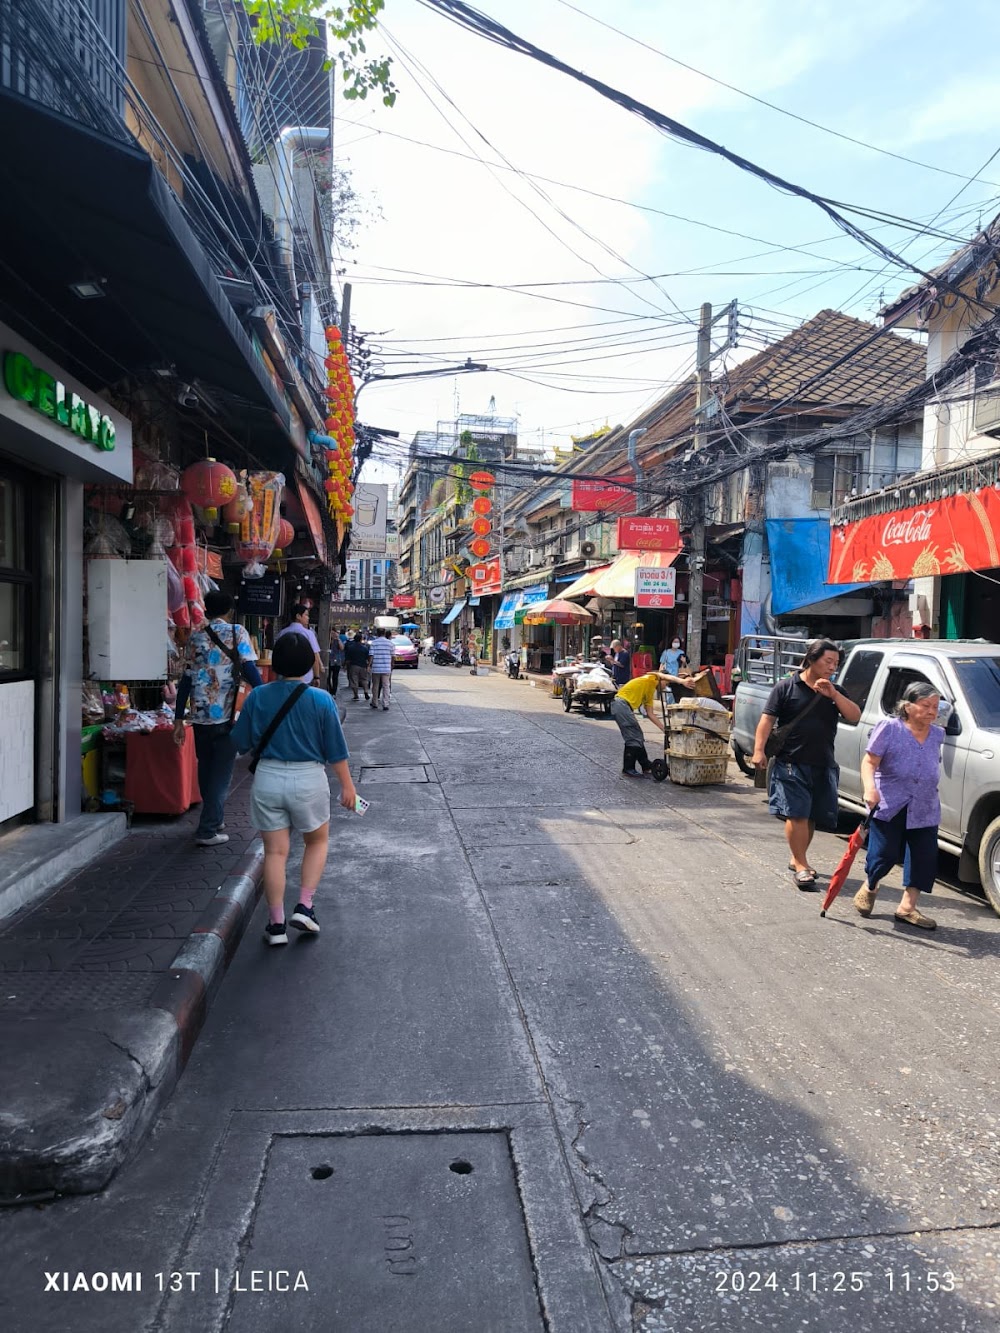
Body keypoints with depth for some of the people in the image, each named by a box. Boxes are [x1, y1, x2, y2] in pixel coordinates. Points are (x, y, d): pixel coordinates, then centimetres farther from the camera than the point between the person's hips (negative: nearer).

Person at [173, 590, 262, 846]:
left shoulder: (195, 637, 9)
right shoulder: (237, 632, 0)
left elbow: (186, 679, 7)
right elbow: (250, 670, -10)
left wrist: (178, 719, 9)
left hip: (200, 715, 4)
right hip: (226, 715, -4)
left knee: (206, 770, 17)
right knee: (221, 772, 3)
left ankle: (212, 822, 28)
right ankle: (208, 830, 1)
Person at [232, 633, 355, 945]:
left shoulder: (257, 697, -5)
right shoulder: (321, 700, -10)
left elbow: (241, 743, 3)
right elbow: (335, 751, -5)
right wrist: (347, 785, 6)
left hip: (268, 779, 2)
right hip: (309, 779, -1)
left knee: (275, 852, 9)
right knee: (318, 841, 21)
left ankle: (276, 924, 15)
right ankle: (304, 906, 12)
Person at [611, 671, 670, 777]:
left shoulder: (650, 690, 24)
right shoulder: (651, 679, 2)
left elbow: (650, 714, 22)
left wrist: (664, 728, 18)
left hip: (625, 707, 10)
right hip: (621, 704, -10)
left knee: (638, 737, 14)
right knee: (634, 739, -6)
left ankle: (647, 768, 23)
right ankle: (628, 770, 1)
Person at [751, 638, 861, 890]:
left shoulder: (835, 691, 13)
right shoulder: (786, 687, -2)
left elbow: (855, 716, 0)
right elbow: (767, 720, -6)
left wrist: (833, 694, -13)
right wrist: (759, 750, -16)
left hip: (823, 766, 5)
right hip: (791, 764, -5)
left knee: (812, 817, 11)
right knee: (796, 814, -9)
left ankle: (797, 859, 29)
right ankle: (801, 866, -3)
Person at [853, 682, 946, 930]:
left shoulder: (937, 735, 9)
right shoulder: (890, 728, -7)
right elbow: (869, 762, -13)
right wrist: (870, 788, -26)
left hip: (925, 810, 5)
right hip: (889, 806, -5)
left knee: (925, 858, 0)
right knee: (885, 854, -3)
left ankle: (907, 907, 14)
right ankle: (869, 887, 28)